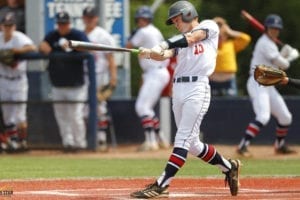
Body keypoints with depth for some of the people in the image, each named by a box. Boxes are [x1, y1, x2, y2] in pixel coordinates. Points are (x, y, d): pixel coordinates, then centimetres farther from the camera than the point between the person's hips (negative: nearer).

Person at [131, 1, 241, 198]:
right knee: (192, 144, 10)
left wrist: (164, 45, -26)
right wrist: (151, 53, -21)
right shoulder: (180, 41, 22)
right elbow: (166, 54, 2)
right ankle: (228, 167, 28)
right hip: (178, 89, 8)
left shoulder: (209, 26, 7)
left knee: (183, 139, -13)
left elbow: (191, 38, -13)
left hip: (198, 88, -8)